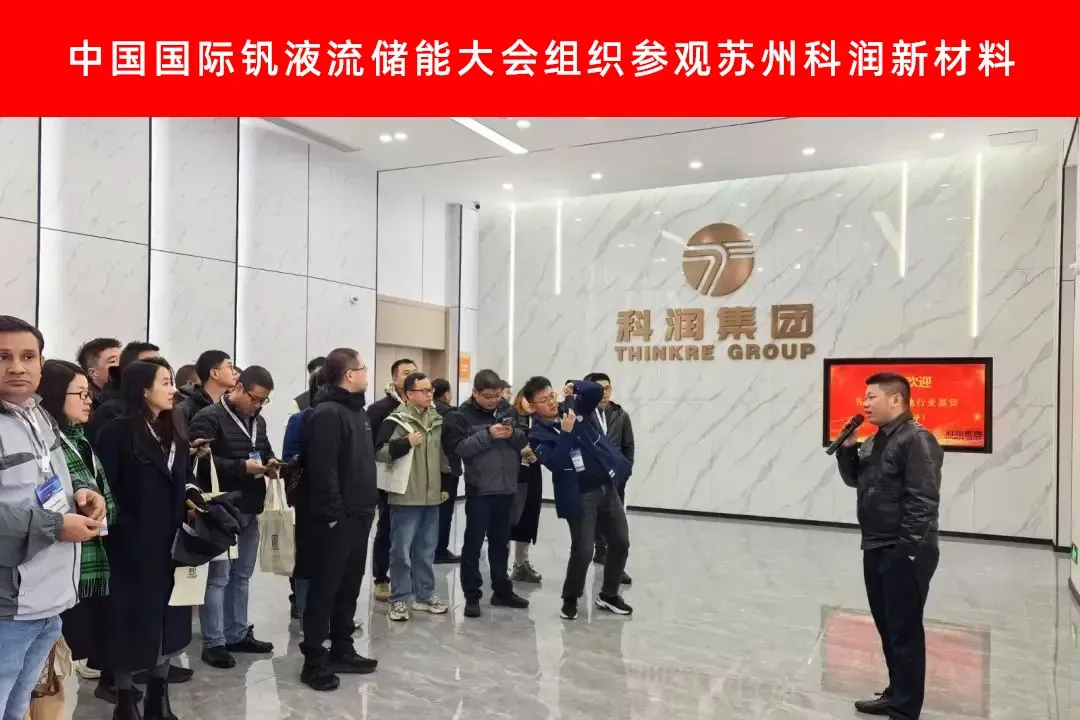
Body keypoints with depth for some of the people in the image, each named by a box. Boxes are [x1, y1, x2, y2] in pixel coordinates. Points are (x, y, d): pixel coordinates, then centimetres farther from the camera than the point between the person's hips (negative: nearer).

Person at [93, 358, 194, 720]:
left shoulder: (174, 431, 11)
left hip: (172, 542, 6)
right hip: (134, 545, -6)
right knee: (134, 621, 6)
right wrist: (123, 530, -16)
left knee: (168, 617, 12)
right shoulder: (116, 432, -9)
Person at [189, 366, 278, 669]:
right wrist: (242, 467, -25)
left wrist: (271, 463, 1)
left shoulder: (258, 421, 15)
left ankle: (238, 634, 26)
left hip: (250, 509, 8)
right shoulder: (209, 417, -10)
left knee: (242, 575, 15)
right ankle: (213, 643, 7)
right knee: (218, 576, -1)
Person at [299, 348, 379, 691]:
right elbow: (323, 470, -22)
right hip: (337, 518, -9)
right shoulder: (327, 413, -16)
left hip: (359, 514, 9)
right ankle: (314, 660, 11)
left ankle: (342, 650, 28)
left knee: (350, 586, 16)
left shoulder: (357, 411, 15)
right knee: (325, 588, 0)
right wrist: (332, 514, -22)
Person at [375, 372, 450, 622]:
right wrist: (406, 443, -24)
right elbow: (379, 453, -17)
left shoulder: (437, 420, 11)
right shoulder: (396, 421, -10)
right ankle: (399, 600, 11)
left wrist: (445, 485, 17)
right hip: (405, 497, -6)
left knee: (426, 550, 14)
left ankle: (425, 595, 25)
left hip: (431, 497, 6)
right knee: (401, 550, 0)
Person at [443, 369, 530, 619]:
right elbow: (459, 448, -17)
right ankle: (472, 596, 13)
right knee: (473, 544, 3)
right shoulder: (461, 415, -7)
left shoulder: (506, 409, 7)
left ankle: (502, 590, 27)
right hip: (479, 490, -5)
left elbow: (524, 441, 8)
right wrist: (488, 434, -24)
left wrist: (513, 433, -13)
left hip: (506, 488, 5)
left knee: (501, 542, 16)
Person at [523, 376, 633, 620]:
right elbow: (554, 463, -24)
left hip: (607, 486, 5)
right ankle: (570, 599, 20)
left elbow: (597, 391, 1)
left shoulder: (572, 407, 2)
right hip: (580, 496, -5)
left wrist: (576, 386, -14)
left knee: (621, 542, 10)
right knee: (583, 550, -6)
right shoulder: (537, 434, -10)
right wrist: (566, 432, -30)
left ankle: (609, 595, 28)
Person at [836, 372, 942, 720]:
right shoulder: (875, 441, 13)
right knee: (887, 627, 17)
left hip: (905, 553, -9)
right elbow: (854, 479, 21)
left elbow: (922, 500, -20)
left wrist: (908, 549, -21)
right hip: (876, 549, 9)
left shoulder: (917, 440, -15)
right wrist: (848, 448, 4)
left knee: (904, 631, 0)